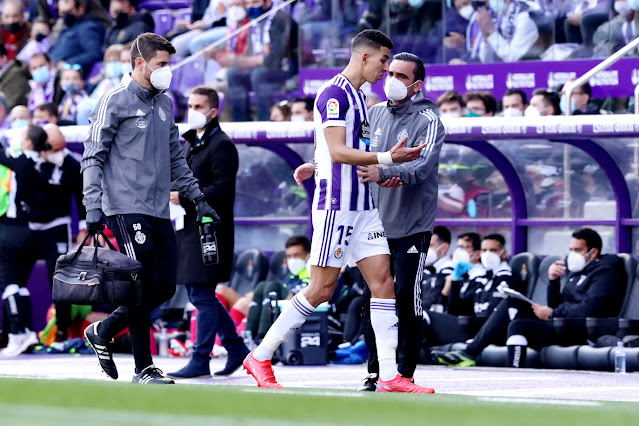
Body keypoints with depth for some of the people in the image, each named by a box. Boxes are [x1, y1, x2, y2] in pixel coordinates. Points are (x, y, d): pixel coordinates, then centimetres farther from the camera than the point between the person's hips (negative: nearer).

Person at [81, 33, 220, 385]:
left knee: (165, 287, 4)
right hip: (126, 207, -7)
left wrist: (198, 199, 22)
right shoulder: (115, 101, -4)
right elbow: (93, 157, -7)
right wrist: (94, 206, -15)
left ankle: (102, 333, 22)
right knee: (145, 284, -10)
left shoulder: (165, 104, 17)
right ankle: (144, 368, -3)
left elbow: (176, 158, 26)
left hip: (159, 211, 7)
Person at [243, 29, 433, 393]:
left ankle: (390, 376, -1)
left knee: (383, 281, 0)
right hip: (336, 204, -9)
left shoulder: (359, 97, 18)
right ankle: (260, 357, 6)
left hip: (363, 206, 9)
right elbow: (337, 151, -21)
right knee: (323, 288, -5)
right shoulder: (334, 94, -12)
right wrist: (387, 158, -23)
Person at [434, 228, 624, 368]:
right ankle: (468, 354, -2)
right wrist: (553, 280, 5)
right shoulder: (575, 270, 23)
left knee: (518, 326, -26)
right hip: (559, 324, 10)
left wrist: (552, 314, -10)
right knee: (510, 305, 4)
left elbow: (587, 309, -20)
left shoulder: (604, 272, -6)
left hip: (580, 332, -10)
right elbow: (555, 306, 21)